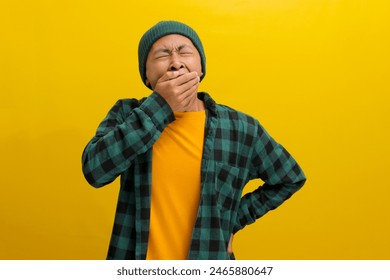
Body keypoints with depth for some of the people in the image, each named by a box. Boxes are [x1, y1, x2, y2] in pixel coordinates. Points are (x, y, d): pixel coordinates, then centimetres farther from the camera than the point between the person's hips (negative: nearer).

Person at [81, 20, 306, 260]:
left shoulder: (241, 129, -9)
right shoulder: (127, 114, -6)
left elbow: (290, 178, 4)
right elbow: (94, 169, -22)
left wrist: (233, 220, -2)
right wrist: (159, 106, -25)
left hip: (206, 258, 0)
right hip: (136, 262, 1)